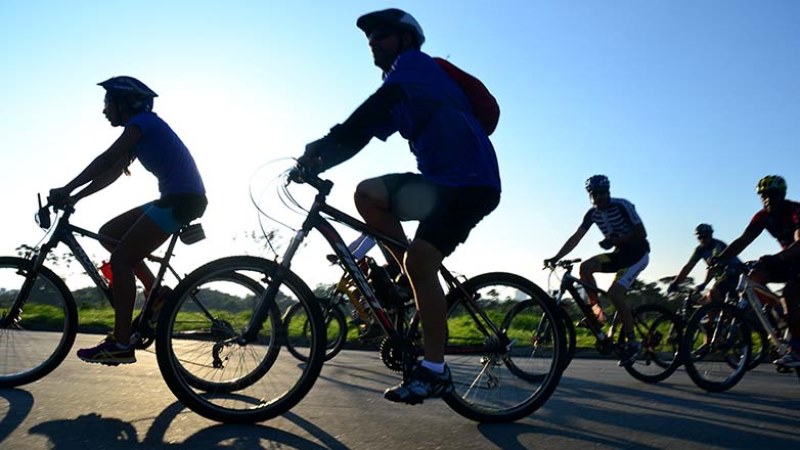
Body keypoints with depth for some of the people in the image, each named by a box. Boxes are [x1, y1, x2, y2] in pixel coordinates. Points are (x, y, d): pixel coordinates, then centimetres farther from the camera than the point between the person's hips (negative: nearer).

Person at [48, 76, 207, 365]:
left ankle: (121, 345, -8)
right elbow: (113, 172, 19)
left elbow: (105, 160, -15)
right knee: (109, 233, 13)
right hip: (175, 199, 9)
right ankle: (156, 295, 12)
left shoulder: (142, 121, -6)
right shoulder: (140, 130, 22)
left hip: (182, 199, -9)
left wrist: (66, 190, -11)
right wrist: (73, 197, 13)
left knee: (121, 258, -10)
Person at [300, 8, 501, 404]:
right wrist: (318, 161, 8)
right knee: (367, 193, -4)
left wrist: (320, 146, -24)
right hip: (440, 181, 9)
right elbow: (363, 129, 20)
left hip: (471, 181, -8)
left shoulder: (416, 62, -3)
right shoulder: (400, 98, 26)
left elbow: (371, 111, -18)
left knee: (418, 260, -20)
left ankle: (435, 371, -10)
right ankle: (414, 285, 1)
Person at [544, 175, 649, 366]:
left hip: (637, 254, -6)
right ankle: (596, 310, -3)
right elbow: (576, 238, -5)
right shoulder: (593, 213, -2)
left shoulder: (622, 206, -19)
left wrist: (615, 240, -30)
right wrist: (556, 257, -14)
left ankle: (632, 342, -11)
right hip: (619, 253, 6)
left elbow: (641, 233, -20)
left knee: (614, 291, -23)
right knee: (585, 267, -16)